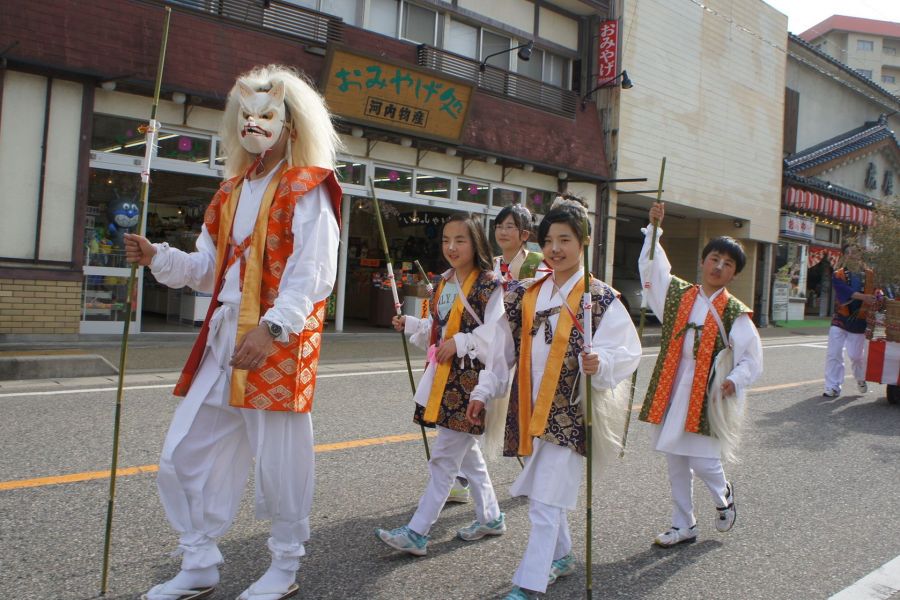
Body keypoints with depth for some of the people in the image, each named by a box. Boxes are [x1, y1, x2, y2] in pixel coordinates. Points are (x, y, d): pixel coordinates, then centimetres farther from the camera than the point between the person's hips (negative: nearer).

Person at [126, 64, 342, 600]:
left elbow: (311, 273, -15)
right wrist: (157, 257, 4)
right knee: (186, 451, 9)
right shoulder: (232, 191, 18)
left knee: (280, 457, 2)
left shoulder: (306, 190, -4)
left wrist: (272, 327, -26)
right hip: (224, 336, 8)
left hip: (281, 341, -7)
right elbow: (209, 269, 20)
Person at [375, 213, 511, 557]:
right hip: (443, 378, 8)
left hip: (470, 382, -8)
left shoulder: (490, 286, -11)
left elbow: (494, 337, -17)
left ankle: (416, 533, 3)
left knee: (444, 457, -3)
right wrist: (409, 325, 2)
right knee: (467, 452, 18)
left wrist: (460, 343, -20)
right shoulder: (444, 283, 12)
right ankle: (490, 518, 34)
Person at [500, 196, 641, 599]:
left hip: (569, 414, -6)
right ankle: (562, 556, 40)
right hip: (531, 409, 6)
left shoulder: (600, 299, -8)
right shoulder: (527, 294, 8)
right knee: (546, 491, 19)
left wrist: (600, 362, -30)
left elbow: (627, 352, -14)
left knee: (547, 501, -4)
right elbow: (506, 350, 12)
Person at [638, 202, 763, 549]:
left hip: (706, 395, -3)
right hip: (671, 390, 4)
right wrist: (654, 228, 0)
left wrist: (734, 380, -19)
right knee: (676, 463, 11)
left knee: (702, 461, -4)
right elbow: (651, 267, 7)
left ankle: (724, 495, 31)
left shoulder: (735, 313, -2)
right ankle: (683, 525, 28)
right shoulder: (678, 294, 7)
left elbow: (751, 358, -2)